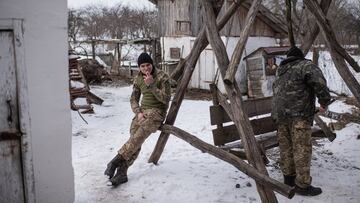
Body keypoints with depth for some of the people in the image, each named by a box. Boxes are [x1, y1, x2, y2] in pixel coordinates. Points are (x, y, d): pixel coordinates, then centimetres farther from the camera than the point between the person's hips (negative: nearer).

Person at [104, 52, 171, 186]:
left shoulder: (162, 77, -6)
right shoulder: (138, 79, 10)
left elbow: (166, 99, -12)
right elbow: (133, 99, 11)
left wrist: (151, 85, -20)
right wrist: (138, 112, -8)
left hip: (157, 111, -4)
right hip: (142, 111, 4)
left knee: (138, 137, -28)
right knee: (134, 139, -17)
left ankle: (116, 161, -21)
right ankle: (121, 173, -20)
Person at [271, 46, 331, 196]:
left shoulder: (280, 71, 22)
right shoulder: (305, 65, 1)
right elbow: (319, 82, -16)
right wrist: (325, 101, -4)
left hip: (279, 113, 7)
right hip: (299, 114, -7)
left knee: (286, 147, 13)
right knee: (302, 149, -2)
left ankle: (288, 177, 22)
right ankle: (302, 185, 2)